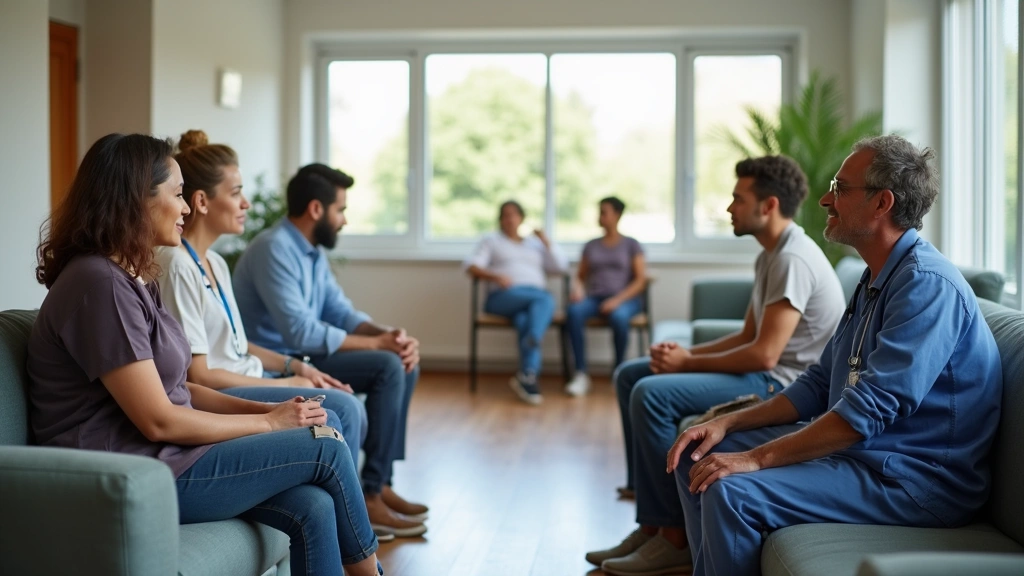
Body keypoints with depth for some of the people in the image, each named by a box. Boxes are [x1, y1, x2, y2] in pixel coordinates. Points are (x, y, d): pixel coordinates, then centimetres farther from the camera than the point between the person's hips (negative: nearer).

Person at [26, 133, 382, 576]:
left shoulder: (133, 277, 15)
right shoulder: (99, 283, -17)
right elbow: (158, 420, -19)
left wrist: (267, 408, 0)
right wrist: (269, 422, -9)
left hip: (158, 456, 9)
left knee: (312, 507, -10)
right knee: (326, 448, -7)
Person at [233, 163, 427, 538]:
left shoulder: (313, 251, 10)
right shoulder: (274, 249, -21)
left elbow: (340, 311, 9)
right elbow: (301, 332, -28)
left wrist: (391, 335, -11)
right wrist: (377, 343, -21)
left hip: (303, 356, 10)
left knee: (404, 365, 4)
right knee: (388, 367, -21)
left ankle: (381, 482, 5)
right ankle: (369, 497, -16)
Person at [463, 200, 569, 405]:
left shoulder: (535, 244, 31)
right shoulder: (491, 240, 23)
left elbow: (561, 267, 20)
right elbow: (470, 266, 6)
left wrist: (546, 242, 12)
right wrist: (495, 276, -12)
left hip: (538, 296, 3)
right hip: (504, 296, -3)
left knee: (523, 318, -37)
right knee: (545, 300, -35)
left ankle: (527, 375, -54)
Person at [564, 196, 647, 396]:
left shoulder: (631, 245, 9)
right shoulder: (591, 246, 20)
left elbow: (641, 280, 0)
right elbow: (580, 276, 20)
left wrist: (618, 300, -15)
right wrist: (577, 289, -5)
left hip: (625, 299, -3)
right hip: (594, 297, 3)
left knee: (618, 317, -40)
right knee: (574, 312, -34)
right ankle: (581, 374, -33)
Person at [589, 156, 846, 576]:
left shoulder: (792, 259, -19)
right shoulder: (770, 256, 15)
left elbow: (764, 354, -24)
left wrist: (689, 363, -12)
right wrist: (686, 352, 2)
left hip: (783, 383, -11)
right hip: (766, 373, 11)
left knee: (652, 394, -25)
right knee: (630, 376, 8)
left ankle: (673, 538, -15)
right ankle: (651, 523, 4)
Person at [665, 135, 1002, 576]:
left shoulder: (927, 285, -20)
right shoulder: (875, 280, 13)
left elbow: (869, 411, -27)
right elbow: (820, 385, 17)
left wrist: (757, 457, -23)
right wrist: (729, 424, 4)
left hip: (918, 478, -10)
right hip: (860, 448, 10)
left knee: (731, 492, -25)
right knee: (698, 457, 6)